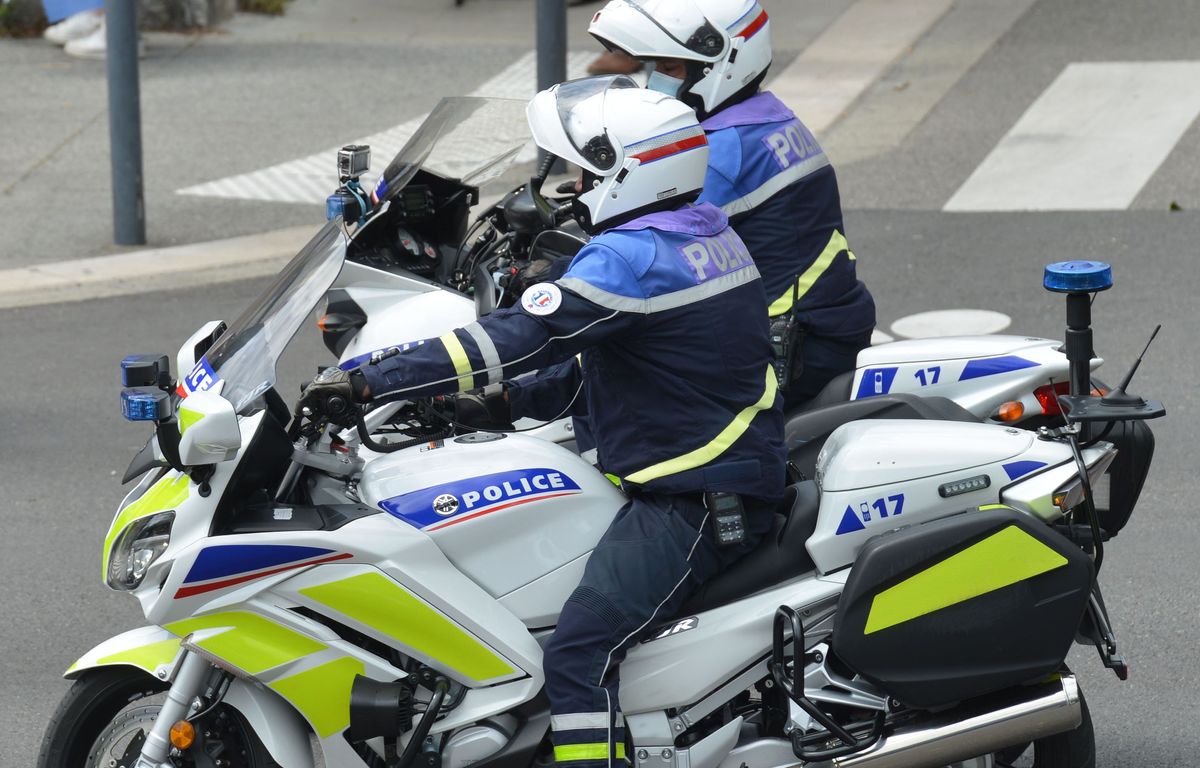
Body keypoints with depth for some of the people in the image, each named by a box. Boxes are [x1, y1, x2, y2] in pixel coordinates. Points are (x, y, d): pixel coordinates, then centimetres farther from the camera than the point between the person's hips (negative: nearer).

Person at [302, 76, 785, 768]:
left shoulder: (632, 258, -18)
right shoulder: (706, 233, 14)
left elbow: (516, 340, -25)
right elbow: (585, 364, 21)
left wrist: (367, 382, -24)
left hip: (697, 500, -11)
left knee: (579, 658, -23)